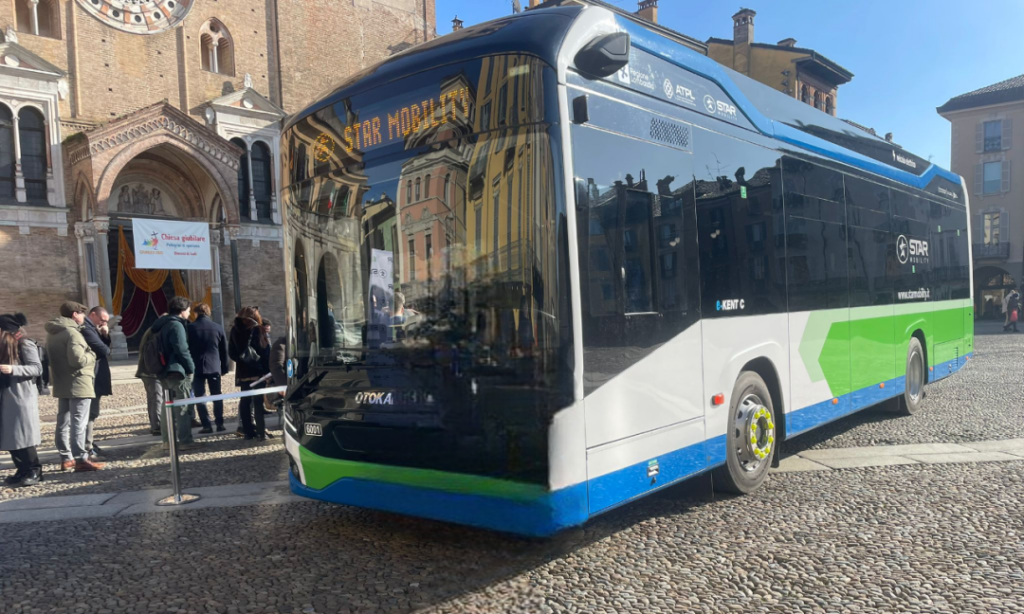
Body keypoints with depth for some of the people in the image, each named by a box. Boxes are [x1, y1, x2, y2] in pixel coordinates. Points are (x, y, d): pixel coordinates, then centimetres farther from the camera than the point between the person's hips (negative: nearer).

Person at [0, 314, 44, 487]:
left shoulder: (25, 344, -8)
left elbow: (37, 368, -15)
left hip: (22, 397, -8)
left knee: (22, 436, -8)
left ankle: (34, 471, -1)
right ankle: (23, 471, 13)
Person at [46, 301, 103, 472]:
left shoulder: (52, 333, 13)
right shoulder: (72, 333, -16)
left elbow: (50, 359, 19)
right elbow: (78, 359, -23)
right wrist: (91, 355, -7)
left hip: (61, 384, 9)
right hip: (78, 384, -9)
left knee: (63, 422, 12)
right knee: (78, 423, -8)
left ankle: (66, 458, 18)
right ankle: (81, 459, -9)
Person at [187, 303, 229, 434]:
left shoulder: (190, 328, -2)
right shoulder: (218, 328, 5)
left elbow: (185, 349, -1)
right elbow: (224, 350, 8)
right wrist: (224, 368, 15)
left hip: (197, 367, -2)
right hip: (214, 367, 2)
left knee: (200, 397, 2)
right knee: (217, 396, 9)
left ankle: (207, 425, -2)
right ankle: (220, 424, 6)